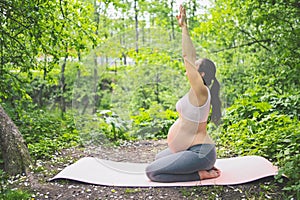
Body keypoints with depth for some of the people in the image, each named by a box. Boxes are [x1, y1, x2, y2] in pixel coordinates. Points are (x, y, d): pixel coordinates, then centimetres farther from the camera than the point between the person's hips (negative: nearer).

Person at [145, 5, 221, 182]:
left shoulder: (200, 91, -19)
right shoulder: (198, 91, 5)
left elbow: (187, 57, -26)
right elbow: (191, 58, 8)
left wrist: (184, 27, -23)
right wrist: (184, 27, 10)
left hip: (199, 153, -10)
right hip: (193, 149, 10)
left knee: (152, 172, -11)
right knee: (159, 159, 29)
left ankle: (201, 173, -6)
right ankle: (204, 166, 15)